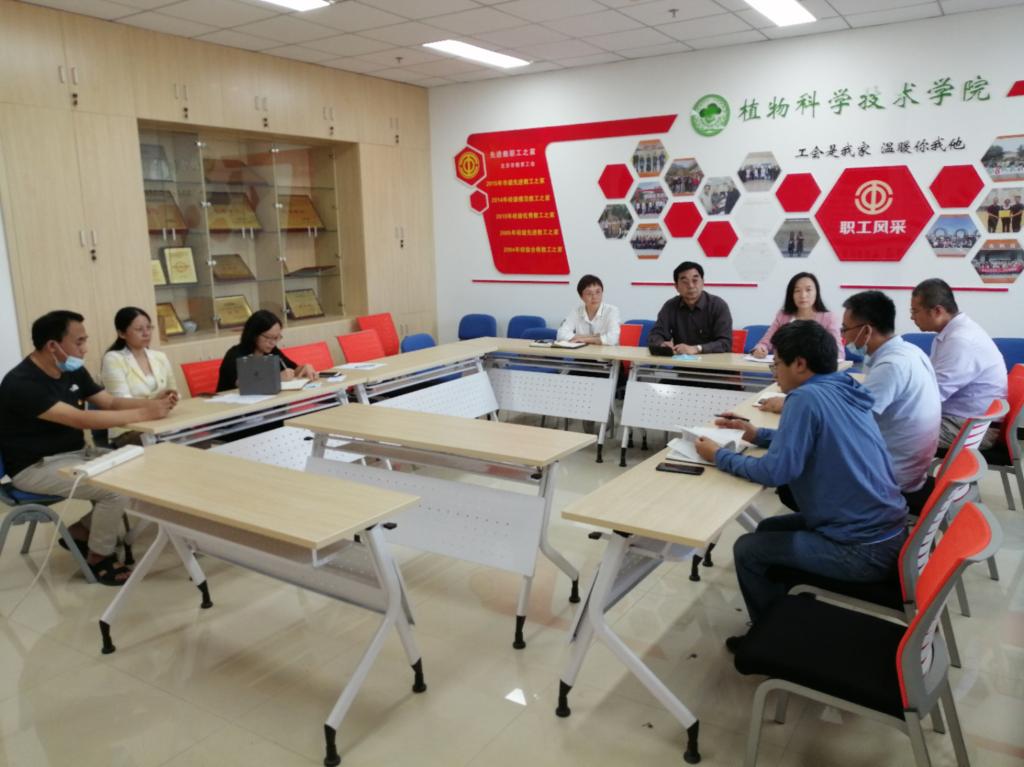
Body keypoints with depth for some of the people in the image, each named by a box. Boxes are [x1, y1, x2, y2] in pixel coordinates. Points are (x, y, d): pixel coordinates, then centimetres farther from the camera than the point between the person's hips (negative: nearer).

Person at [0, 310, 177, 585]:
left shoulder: (73, 371, 3)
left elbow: (111, 402, 7)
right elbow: (81, 419, -32)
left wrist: (153, 402, -13)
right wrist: (145, 413, -30)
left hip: (75, 453, 9)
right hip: (37, 467, -9)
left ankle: (81, 531, 10)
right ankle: (98, 558, -1)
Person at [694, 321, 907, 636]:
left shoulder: (807, 397, -20)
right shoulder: (842, 391, 7)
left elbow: (776, 471, -22)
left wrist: (719, 456, -8)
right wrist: (756, 435, 15)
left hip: (864, 549, -9)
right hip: (886, 530, 9)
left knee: (747, 549, 3)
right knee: (767, 530, 21)